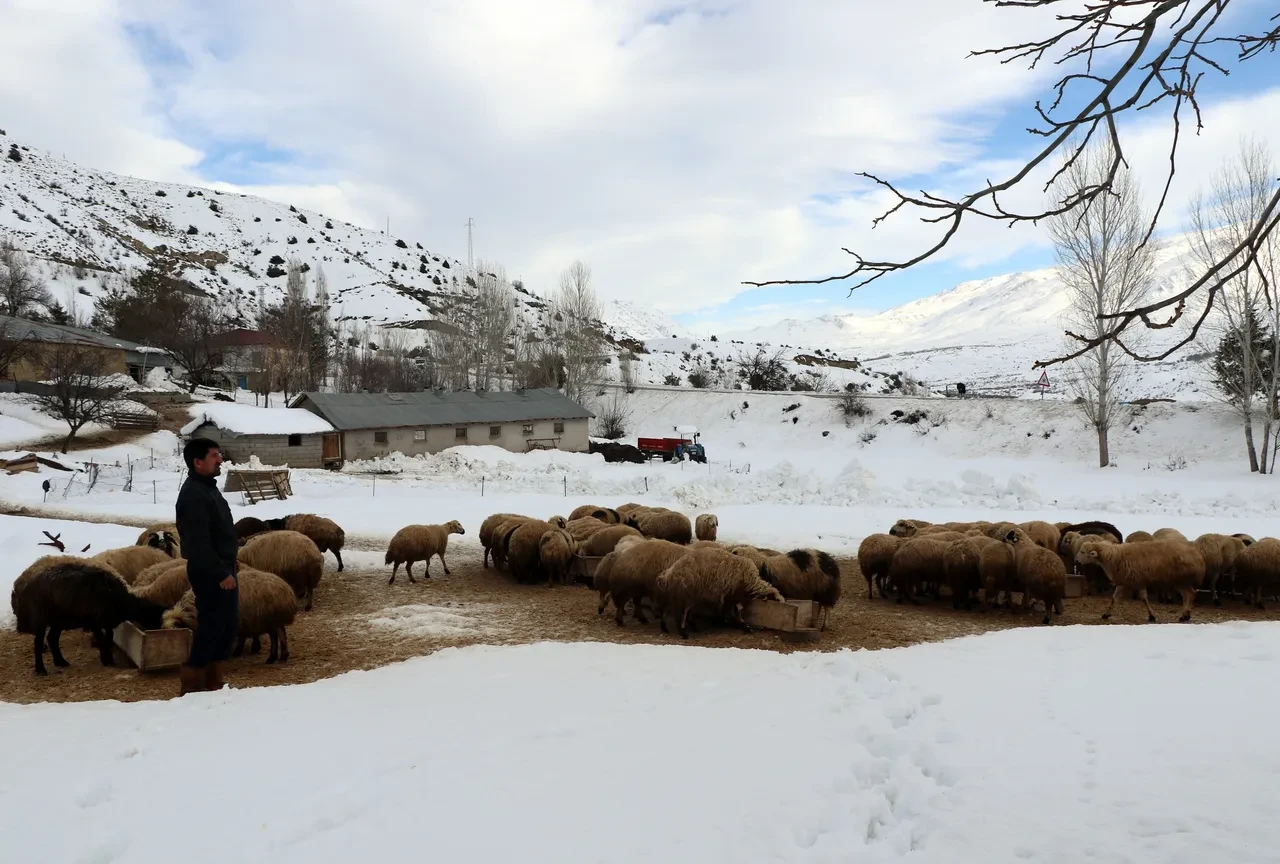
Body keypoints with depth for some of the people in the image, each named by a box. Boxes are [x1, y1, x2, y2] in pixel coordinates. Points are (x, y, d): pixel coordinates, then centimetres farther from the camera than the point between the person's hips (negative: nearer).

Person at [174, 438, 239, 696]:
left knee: (229, 626, 14)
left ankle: (213, 684, 24)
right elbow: (198, 543, -25)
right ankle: (191, 688, 9)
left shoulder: (207, 487, 12)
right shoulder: (193, 495, -20)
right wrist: (221, 573, -23)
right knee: (211, 628, -3)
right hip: (209, 573, -10)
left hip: (223, 567, 10)